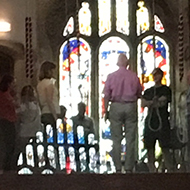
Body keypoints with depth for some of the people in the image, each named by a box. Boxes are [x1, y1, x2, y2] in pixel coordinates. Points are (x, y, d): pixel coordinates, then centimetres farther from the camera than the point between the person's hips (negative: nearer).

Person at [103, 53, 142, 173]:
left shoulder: (111, 76, -1)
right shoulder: (134, 76, 0)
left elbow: (106, 95, -2)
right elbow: (139, 94, 7)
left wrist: (106, 111, 4)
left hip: (116, 107, 0)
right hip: (131, 106, 0)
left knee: (116, 139, 4)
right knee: (130, 139, 4)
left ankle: (118, 168, 1)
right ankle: (129, 168, 3)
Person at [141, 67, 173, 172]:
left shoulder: (166, 90, 9)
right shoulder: (148, 91, 20)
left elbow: (163, 102, -4)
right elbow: (143, 104, 5)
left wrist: (150, 103, 2)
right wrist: (155, 101, -5)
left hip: (162, 121, -4)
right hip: (150, 120, 4)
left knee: (165, 147, -9)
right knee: (150, 147, 0)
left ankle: (170, 169, -10)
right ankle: (152, 170, 4)